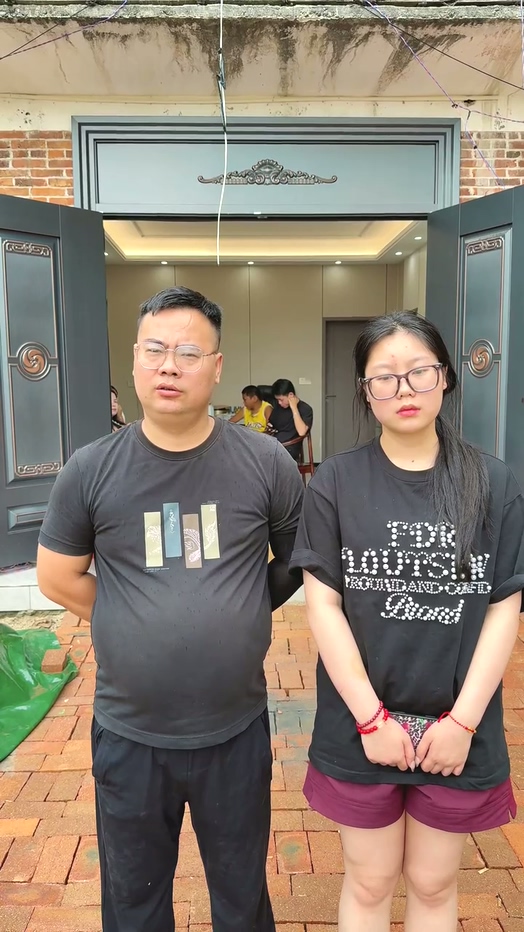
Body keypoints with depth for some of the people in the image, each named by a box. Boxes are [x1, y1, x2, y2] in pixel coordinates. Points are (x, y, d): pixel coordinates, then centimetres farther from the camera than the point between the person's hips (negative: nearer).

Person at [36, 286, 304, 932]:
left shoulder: (265, 463, -10)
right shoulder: (92, 469, -9)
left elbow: (301, 559, 3)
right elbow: (57, 578, 2)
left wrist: (241, 613, -1)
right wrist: (137, 621, -1)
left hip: (237, 729, 0)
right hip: (128, 733, 1)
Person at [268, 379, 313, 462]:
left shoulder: (305, 409, -2)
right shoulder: (278, 407, 16)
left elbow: (301, 432, -18)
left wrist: (294, 408, -14)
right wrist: (269, 428, 7)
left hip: (290, 449, -6)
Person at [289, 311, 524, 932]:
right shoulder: (337, 482, -7)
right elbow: (323, 604, -9)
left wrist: (463, 720, -10)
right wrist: (370, 717, -12)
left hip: (458, 728, 1)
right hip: (361, 725, -1)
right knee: (369, 882, 18)